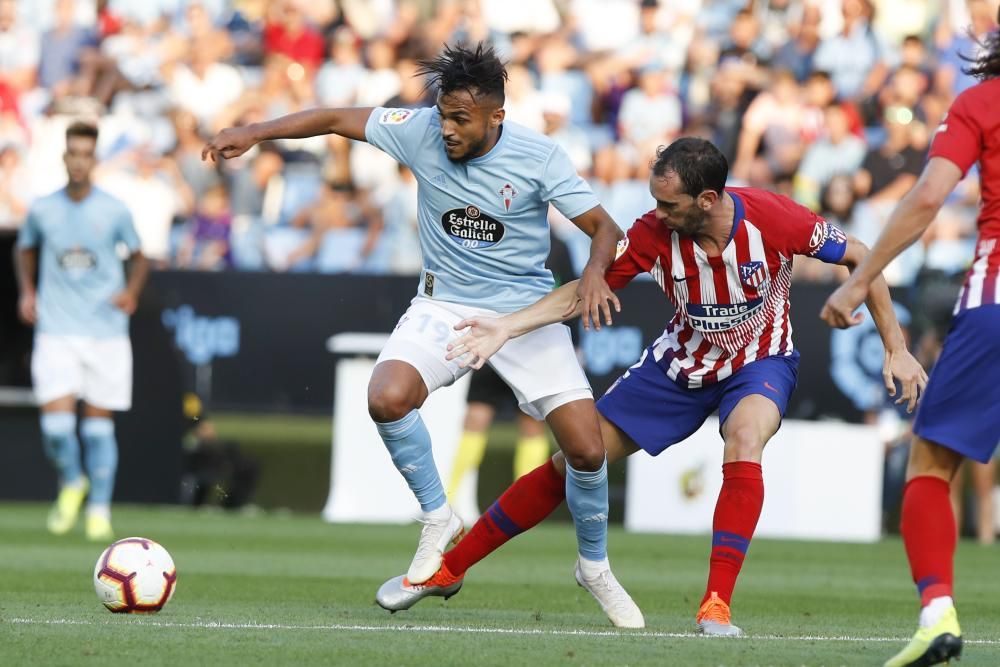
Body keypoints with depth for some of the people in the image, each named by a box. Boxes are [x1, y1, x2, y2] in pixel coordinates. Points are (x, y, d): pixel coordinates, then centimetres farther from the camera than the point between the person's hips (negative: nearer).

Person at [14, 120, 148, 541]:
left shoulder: (114, 211, -2)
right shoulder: (42, 210, 1)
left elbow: (138, 258, 10)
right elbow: (26, 249, 21)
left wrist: (131, 290, -9)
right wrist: (27, 291, 6)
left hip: (106, 331, 0)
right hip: (56, 332, 0)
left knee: (98, 424, 3)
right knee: (56, 424, -11)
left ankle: (100, 509, 13)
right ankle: (71, 483, 18)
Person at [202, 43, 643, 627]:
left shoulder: (539, 157, -16)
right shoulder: (421, 131, -11)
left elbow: (605, 227, -13)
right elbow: (337, 119, -1)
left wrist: (595, 273, -35)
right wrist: (254, 132, -9)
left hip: (525, 310, -1)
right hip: (444, 306, 1)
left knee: (587, 449, -10)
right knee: (387, 398, -28)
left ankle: (595, 567, 19)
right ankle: (438, 520, -3)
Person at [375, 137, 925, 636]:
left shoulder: (774, 218, -29)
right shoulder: (653, 233, -22)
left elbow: (859, 259, -15)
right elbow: (583, 292, -13)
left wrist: (896, 349, -15)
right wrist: (506, 327, -26)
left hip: (759, 362, -2)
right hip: (681, 362, 2)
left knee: (744, 445, -36)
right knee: (572, 461, 0)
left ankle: (716, 607, -31)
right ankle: (447, 569, 13)